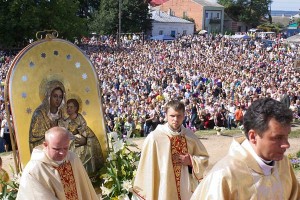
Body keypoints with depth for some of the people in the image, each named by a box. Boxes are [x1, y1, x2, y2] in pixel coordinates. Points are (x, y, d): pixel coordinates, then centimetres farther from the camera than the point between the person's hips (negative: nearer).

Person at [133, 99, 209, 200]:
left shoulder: (190, 136, 1)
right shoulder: (154, 137, -11)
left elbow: (204, 158, 12)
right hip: (164, 190, -3)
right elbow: (147, 168, -6)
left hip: (187, 190, 3)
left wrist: (191, 161, -7)